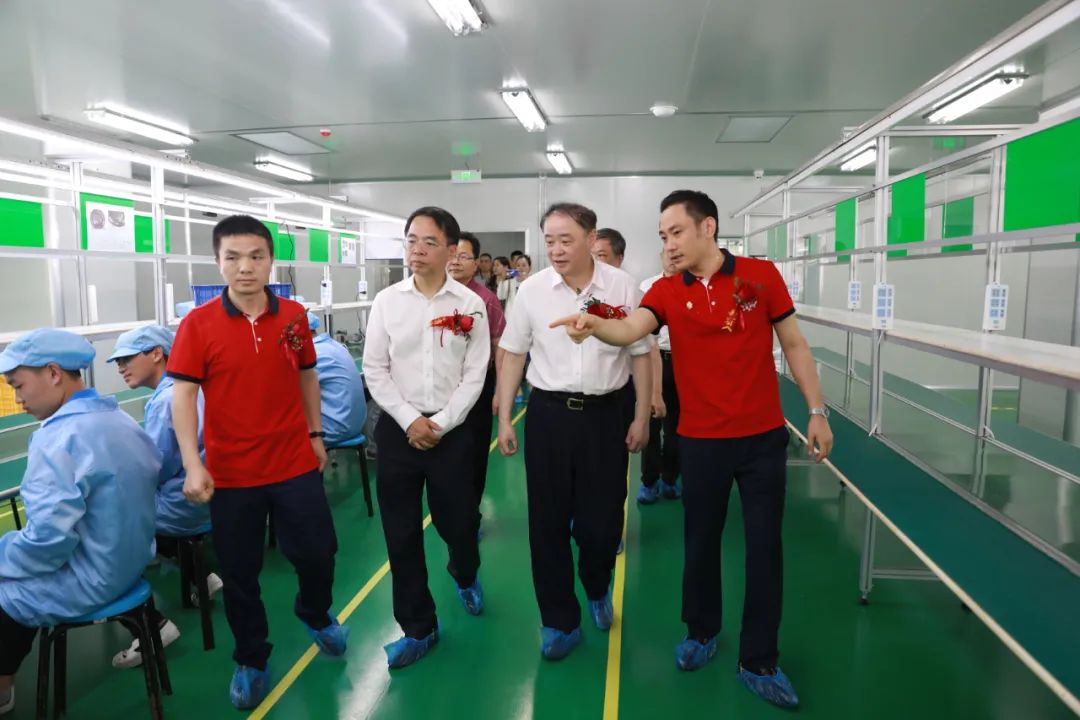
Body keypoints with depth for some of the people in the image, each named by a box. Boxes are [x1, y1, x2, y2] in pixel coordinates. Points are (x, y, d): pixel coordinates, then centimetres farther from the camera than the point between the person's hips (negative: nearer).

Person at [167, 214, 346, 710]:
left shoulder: (295, 316, 0)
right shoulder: (198, 324, -9)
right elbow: (183, 395, -11)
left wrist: (315, 434, 14)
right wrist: (193, 466, -19)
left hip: (295, 463, 2)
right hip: (230, 472, -1)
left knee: (318, 553, 10)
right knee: (239, 573, 11)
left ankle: (315, 614, 43)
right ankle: (251, 660, 34)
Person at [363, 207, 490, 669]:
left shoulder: (470, 304, -3)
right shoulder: (386, 301, 0)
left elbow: (474, 375, -4)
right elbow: (375, 370, -1)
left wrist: (440, 424, -10)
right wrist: (409, 421, -9)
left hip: (450, 430, -1)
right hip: (398, 428, 1)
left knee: (458, 523, 10)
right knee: (401, 534, 7)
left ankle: (464, 575, 47)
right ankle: (418, 628, 25)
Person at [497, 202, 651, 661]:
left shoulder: (623, 287, -4)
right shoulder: (532, 290, -3)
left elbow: (640, 355, 4)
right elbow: (513, 355, 6)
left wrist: (642, 417, 4)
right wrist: (504, 418, 5)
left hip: (606, 413, 0)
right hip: (548, 413, 1)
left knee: (603, 518, 8)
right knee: (548, 522, 7)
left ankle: (597, 590, 41)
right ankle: (559, 621, 26)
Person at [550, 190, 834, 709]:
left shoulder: (761, 275, -3)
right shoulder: (666, 291, -2)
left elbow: (793, 344, 3)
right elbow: (630, 330, -21)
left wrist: (817, 411, 2)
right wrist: (593, 325, -42)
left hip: (763, 436, 0)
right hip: (700, 440, 1)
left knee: (765, 548, 7)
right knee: (701, 541, 14)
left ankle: (759, 663, 24)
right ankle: (701, 632, 38)